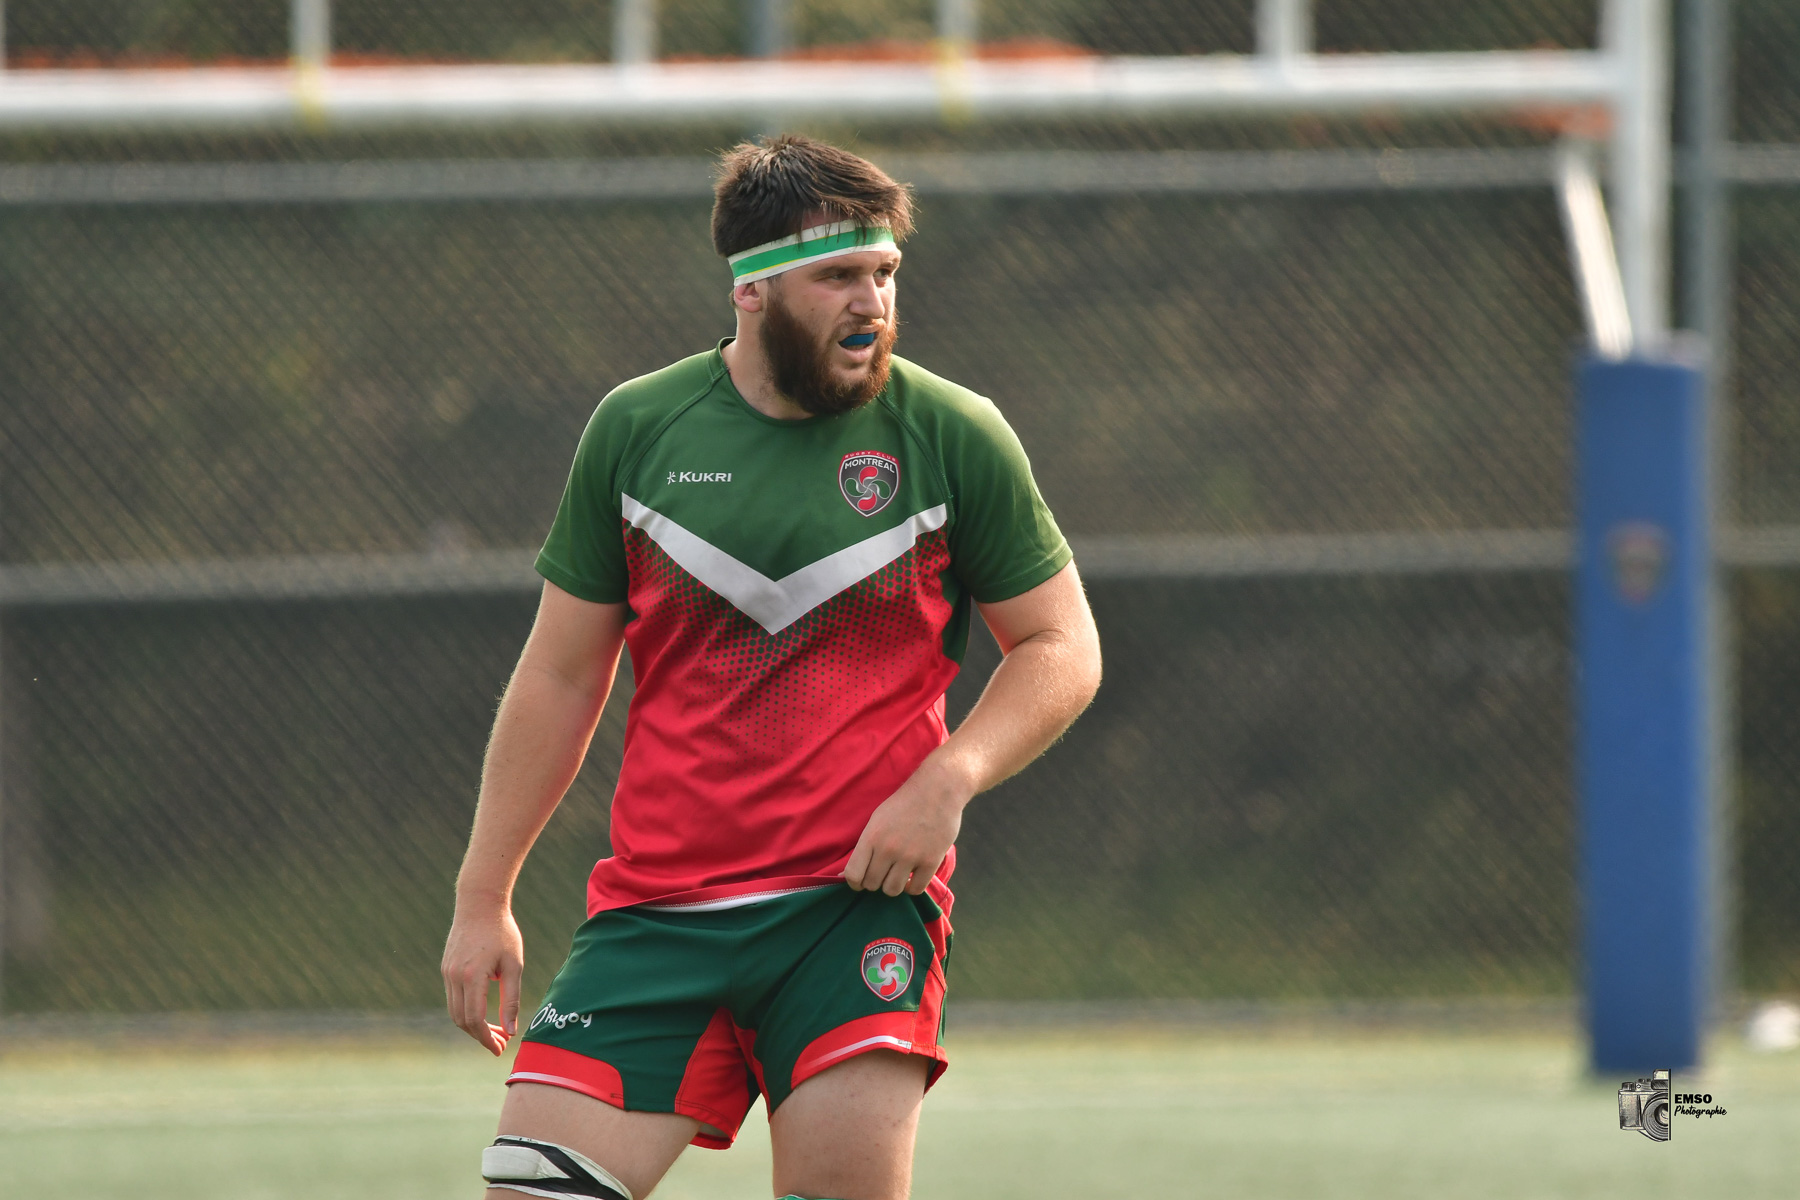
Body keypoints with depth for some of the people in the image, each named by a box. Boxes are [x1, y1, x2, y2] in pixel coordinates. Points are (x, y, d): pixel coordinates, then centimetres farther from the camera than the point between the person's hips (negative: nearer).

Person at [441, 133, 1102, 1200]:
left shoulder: (954, 435, 1)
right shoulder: (637, 429, 6)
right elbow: (561, 678, 14)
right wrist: (484, 896, 12)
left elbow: (1062, 649, 7)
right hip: (658, 902, 2)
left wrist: (948, 780, -11)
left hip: (860, 899, -2)